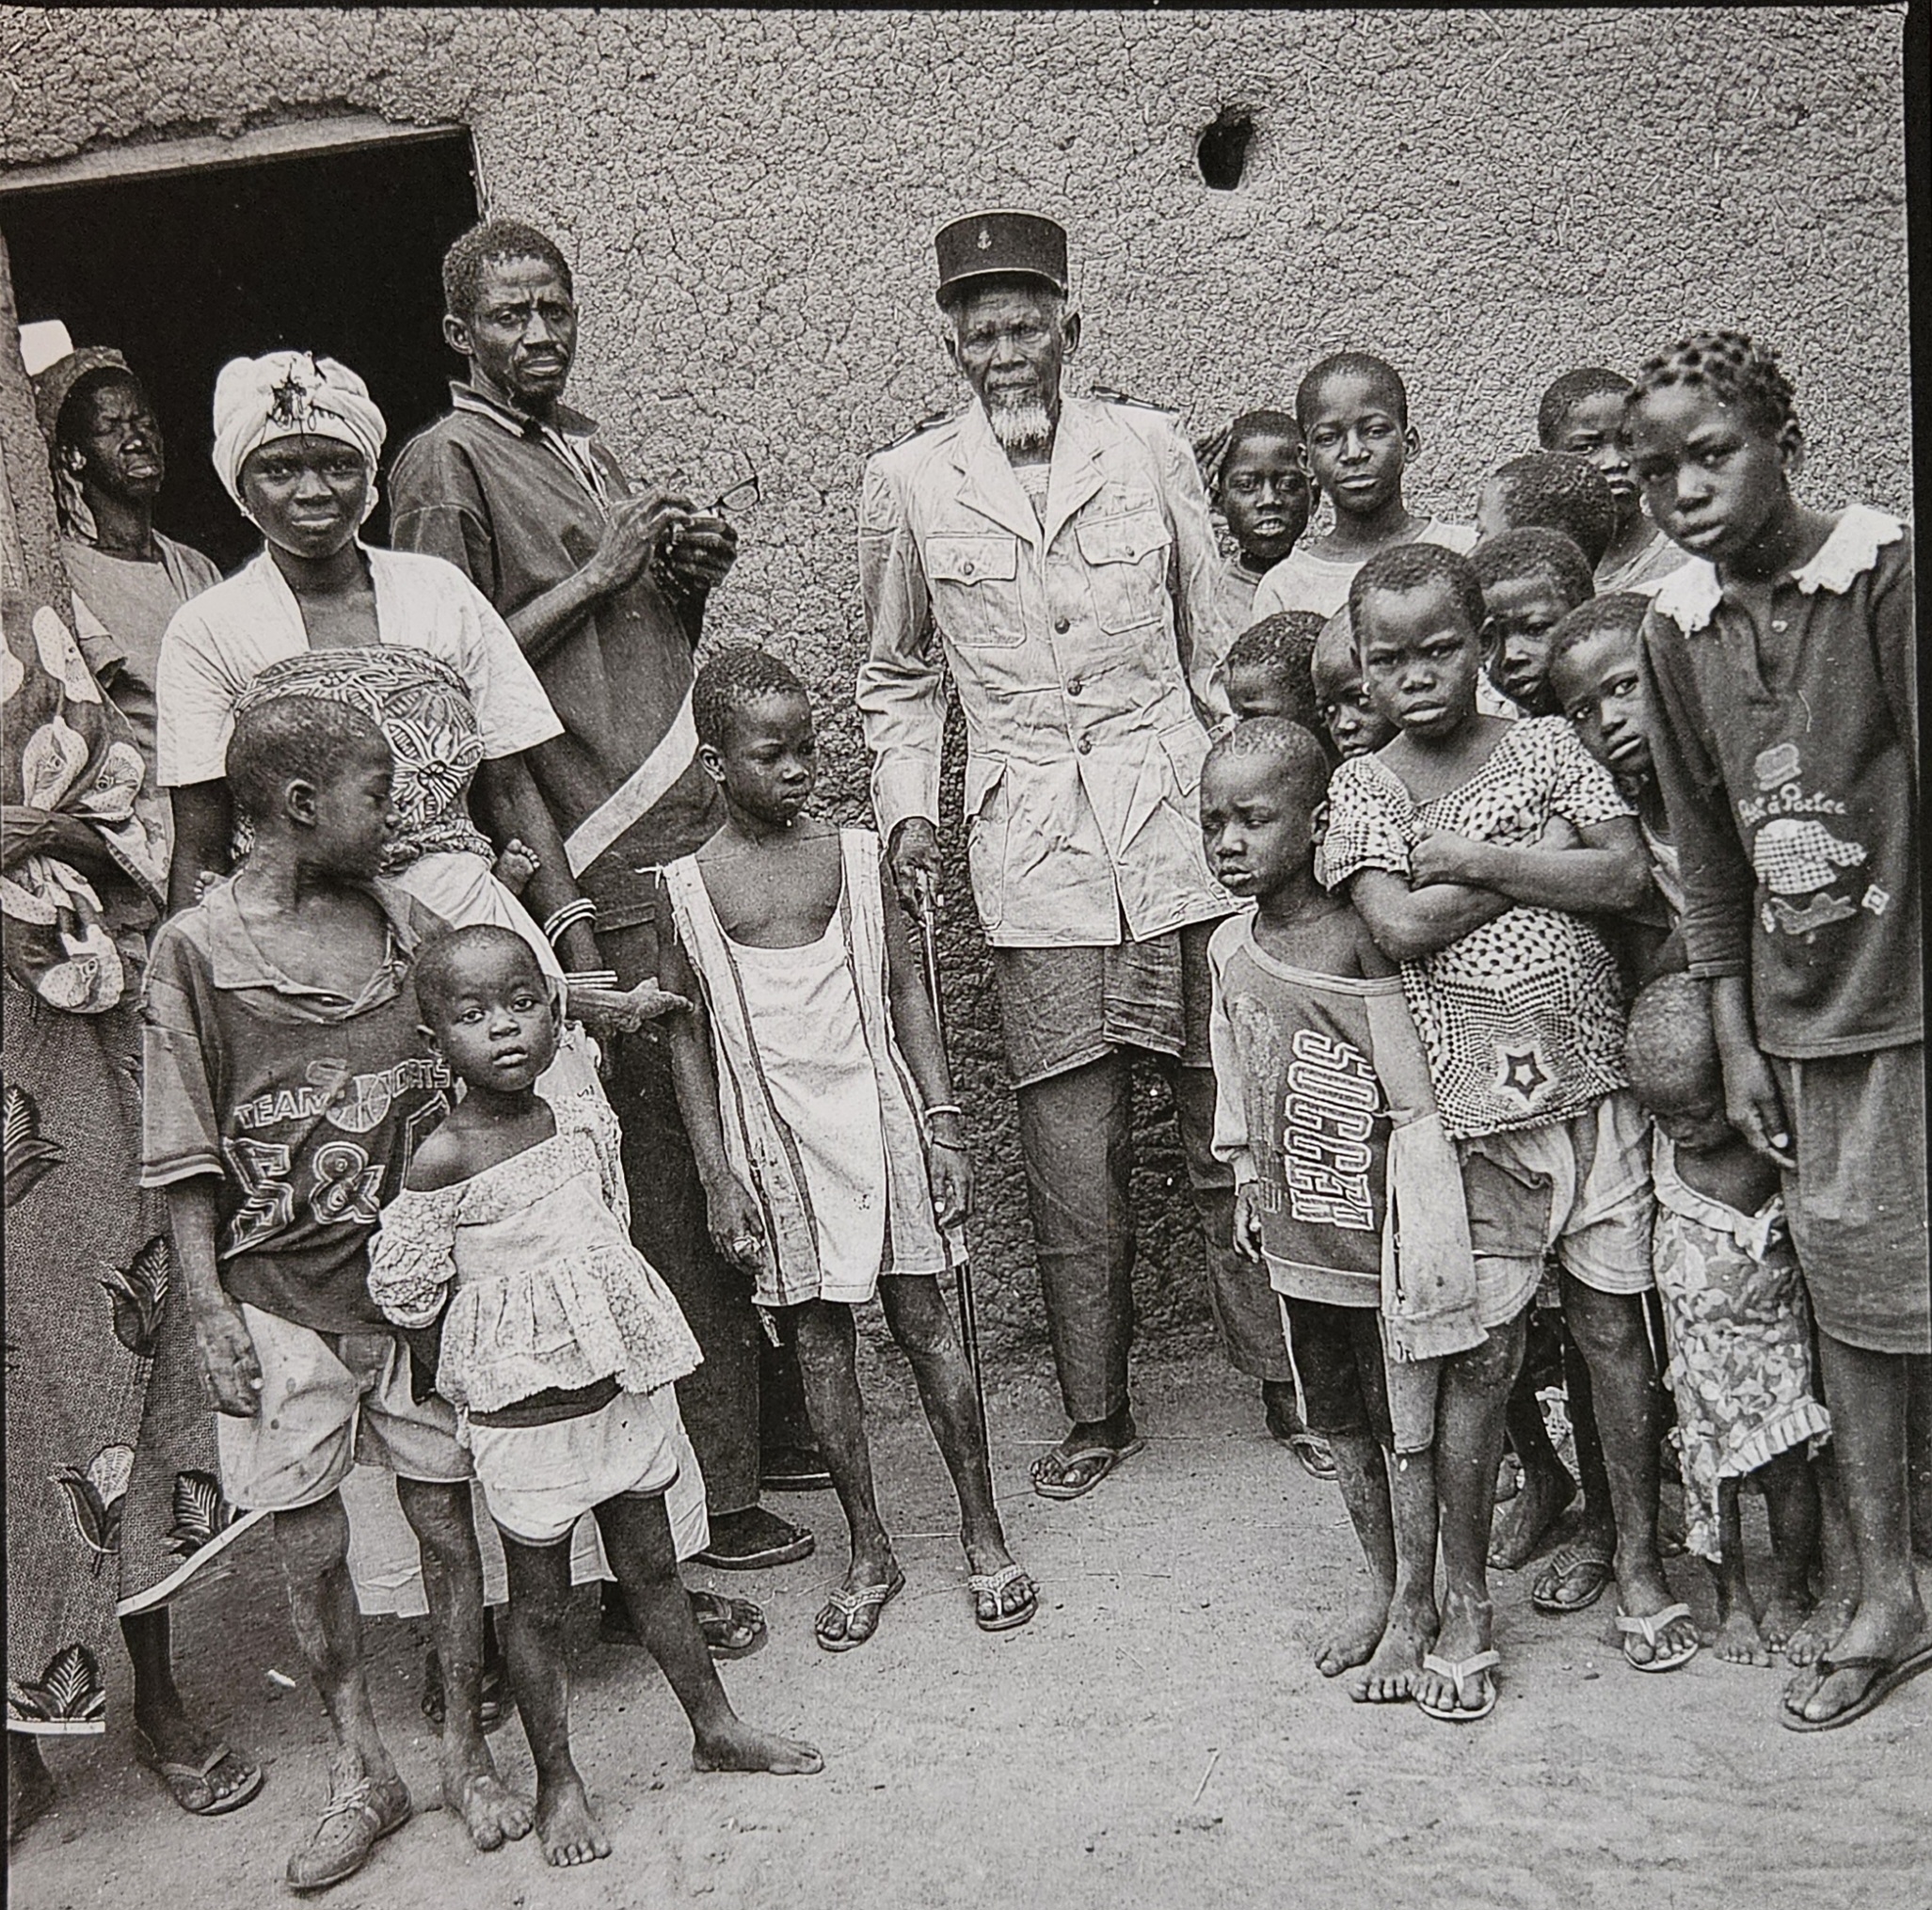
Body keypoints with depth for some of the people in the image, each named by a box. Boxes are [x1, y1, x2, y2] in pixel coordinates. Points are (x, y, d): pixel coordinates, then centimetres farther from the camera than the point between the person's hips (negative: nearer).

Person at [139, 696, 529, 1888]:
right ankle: (363, 1771, 27)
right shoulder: (198, 947, -7)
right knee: (311, 1545, 8)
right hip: (281, 1296, -2)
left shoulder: (410, 929, 3)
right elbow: (188, 1159, -5)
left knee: (449, 1525, 8)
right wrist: (210, 1311, -7)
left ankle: (467, 1752, 27)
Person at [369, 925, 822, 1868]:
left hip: (623, 1384, 5)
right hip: (521, 1412, -5)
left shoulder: (585, 1120, 0)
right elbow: (401, 1295, -12)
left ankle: (715, 1725, 34)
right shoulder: (442, 1162, -18)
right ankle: (556, 1782, 26)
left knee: (652, 1568, 19)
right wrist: (508, 1323, -5)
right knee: (538, 1602, 10)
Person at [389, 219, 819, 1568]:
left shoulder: (584, 443, 22)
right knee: (670, 1167, -6)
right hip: (603, 866, -8)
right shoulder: (448, 464, -2)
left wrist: (693, 573, 9)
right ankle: (709, 1488, 4)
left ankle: (766, 1413, 24)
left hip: (704, 829, 8)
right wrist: (594, 579, -11)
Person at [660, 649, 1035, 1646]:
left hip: (878, 1113, 0)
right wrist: (719, 1177, -2)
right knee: (820, 1342, 8)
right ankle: (869, 1553, 22)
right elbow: (688, 1035, 1)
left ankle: (984, 1536, 20)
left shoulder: (854, 854, 1)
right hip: (776, 1139, 0)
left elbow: (906, 991, 5)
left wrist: (941, 1120, -1)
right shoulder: (689, 887, -3)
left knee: (923, 1321, 5)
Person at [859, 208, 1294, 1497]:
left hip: (1179, 822, 0)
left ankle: (1288, 1378, 20)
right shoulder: (909, 484, 7)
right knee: (1072, 1158, 3)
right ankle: (1099, 1413, 20)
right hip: (1032, 847, 0)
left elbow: (1218, 648, 10)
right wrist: (906, 810, 4)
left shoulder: (1152, 449, 6)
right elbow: (897, 677, 17)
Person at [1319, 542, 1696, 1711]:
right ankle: (1468, 1594, 19)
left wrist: (1471, 859, -11)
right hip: (1475, 1104, -2)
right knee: (1485, 1350, 4)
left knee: (1618, 1327, 10)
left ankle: (1641, 1562, 27)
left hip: (1595, 1082, 2)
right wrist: (1538, 855, -9)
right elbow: (1399, 926, -15)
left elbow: (1627, 874, -6)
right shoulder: (1364, 784, 0)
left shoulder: (1545, 745, 5)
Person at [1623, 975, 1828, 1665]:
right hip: (1695, 1331, 3)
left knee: (1785, 1462, 5)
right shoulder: (1657, 1142, -9)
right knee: (1709, 1459, 8)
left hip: (1775, 1323, -2)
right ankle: (1731, 1599, 25)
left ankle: (1789, 1590, 28)